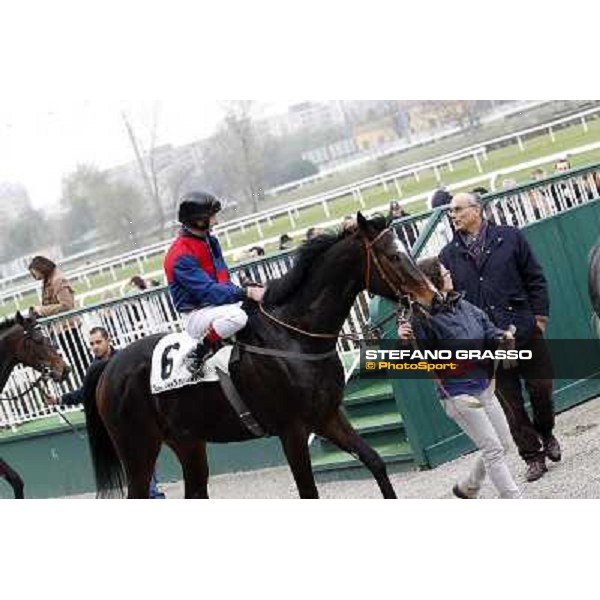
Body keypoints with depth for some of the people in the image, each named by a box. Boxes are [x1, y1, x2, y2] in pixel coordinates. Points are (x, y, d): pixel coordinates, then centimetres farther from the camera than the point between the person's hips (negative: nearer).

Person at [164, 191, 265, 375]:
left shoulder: (210, 241, 9)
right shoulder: (180, 256, -21)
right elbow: (208, 291, -27)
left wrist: (247, 290, -1)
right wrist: (246, 293, -33)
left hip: (218, 304, 9)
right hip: (195, 315, -9)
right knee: (237, 316, -35)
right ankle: (199, 353, -18)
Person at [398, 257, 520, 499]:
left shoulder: (462, 305, 2)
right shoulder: (424, 319, -18)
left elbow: (488, 331, 9)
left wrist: (502, 337, -12)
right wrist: (407, 342, -36)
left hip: (484, 387, 8)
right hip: (458, 395, -8)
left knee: (503, 444, 16)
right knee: (493, 449, -7)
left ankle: (467, 488, 35)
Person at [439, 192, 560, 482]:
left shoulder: (509, 237, 2)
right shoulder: (449, 255, 5)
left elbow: (535, 279, 5)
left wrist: (539, 315, -1)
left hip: (524, 330, -1)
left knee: (541, 387, 5)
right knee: (509, 401, 3)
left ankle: (546, 434, 33)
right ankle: (533, 456, 13)